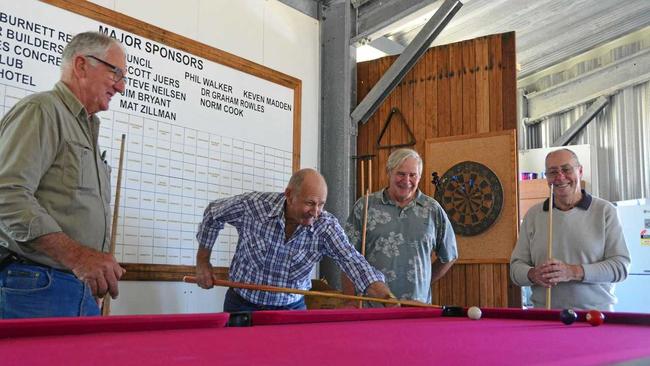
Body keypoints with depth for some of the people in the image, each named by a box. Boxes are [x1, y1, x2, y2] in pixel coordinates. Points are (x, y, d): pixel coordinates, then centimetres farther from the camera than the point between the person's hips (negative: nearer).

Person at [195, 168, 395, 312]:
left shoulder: (326, 226, -19)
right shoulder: (253, 205, -19)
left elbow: (353, 261, -31)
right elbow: (213, 213, -1)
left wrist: (388, 298, -46)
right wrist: (203, 262, 1)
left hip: (291, 308, 1)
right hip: (242, 305, -1)